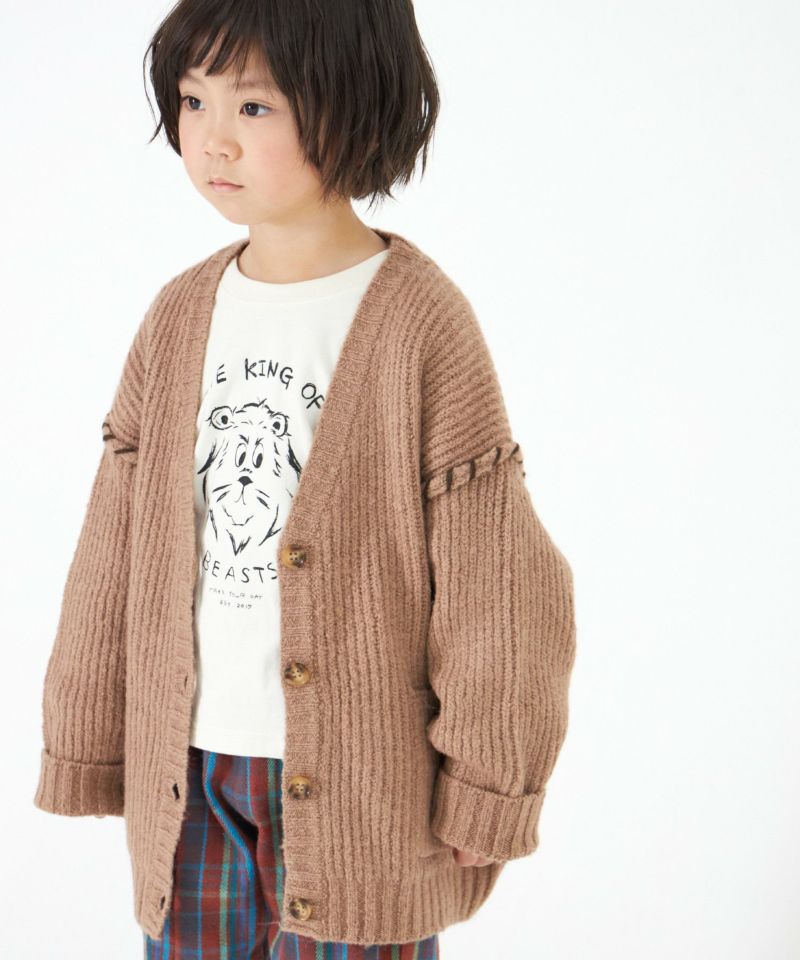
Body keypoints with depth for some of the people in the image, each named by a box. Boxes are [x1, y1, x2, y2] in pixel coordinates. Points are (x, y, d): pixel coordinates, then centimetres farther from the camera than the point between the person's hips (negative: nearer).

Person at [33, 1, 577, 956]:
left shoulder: (421, 322, -13)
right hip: (189, 770, 5)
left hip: (361, 777, -4)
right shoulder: (179, 315, 3)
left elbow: (496, 578, -10)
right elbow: (115, 548, 8)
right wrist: (87, 747, 11)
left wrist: (486, 789, -7)